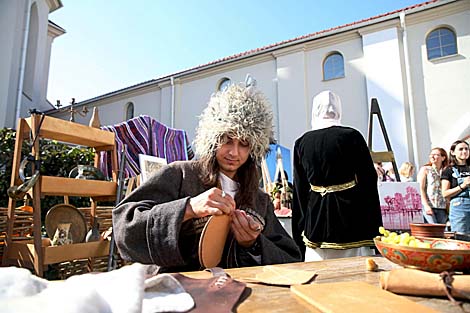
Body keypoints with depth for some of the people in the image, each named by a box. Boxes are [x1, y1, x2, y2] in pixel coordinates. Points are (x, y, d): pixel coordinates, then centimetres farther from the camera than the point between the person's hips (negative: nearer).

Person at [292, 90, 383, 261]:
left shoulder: (301, 143, 1)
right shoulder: (352, 136, -5)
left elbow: (299, 191, 4)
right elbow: (368, 182, -4)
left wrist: (298, 235, 11)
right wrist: (375, 229, 4)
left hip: (316, 223, 2)